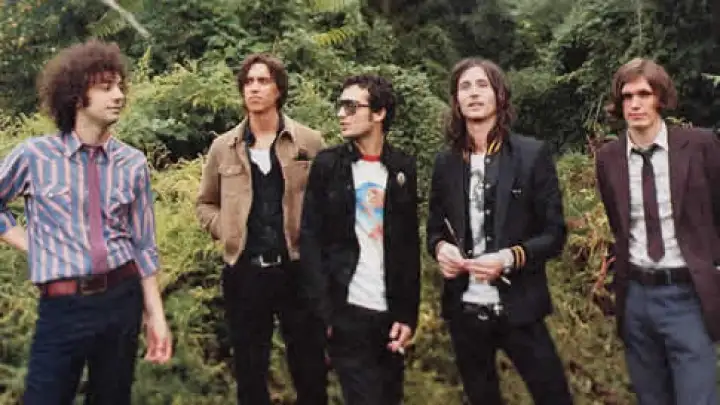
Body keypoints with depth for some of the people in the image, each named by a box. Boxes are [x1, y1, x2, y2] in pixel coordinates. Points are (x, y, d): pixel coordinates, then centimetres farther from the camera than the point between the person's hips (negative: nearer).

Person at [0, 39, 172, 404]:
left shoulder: (133, 163, 2)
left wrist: (155, 314, 5)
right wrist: (32, 246, 2)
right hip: (62, 307, -2)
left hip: (123, 298, 2)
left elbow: (143, 244, 7)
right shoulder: (34, 155, -4)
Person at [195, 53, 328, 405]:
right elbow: (205, 203, 16)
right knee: (249, 371, 12)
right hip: (243, 271, 2)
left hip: (297, 268, -2)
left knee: (310, 369, 8)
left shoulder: (309, 142, 1)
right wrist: (225, 230, 0)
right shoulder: (223, 147, 7)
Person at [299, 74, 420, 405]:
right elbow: (310, 238, -2)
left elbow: (410, 245, 6)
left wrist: (408, 314, -1)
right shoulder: (327, 165, 1)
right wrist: (323, 310, -11)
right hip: (347, 311, -2)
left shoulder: (404, 167, 6)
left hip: (391, 312, 2)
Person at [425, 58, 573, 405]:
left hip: (518, 308, -3)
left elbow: (555, 233, -4)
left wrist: (510, 258, -20)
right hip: (463, 309, 3)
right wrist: (440, 247, -9)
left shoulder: (532, 154, -4)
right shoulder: (446, 162, 6)